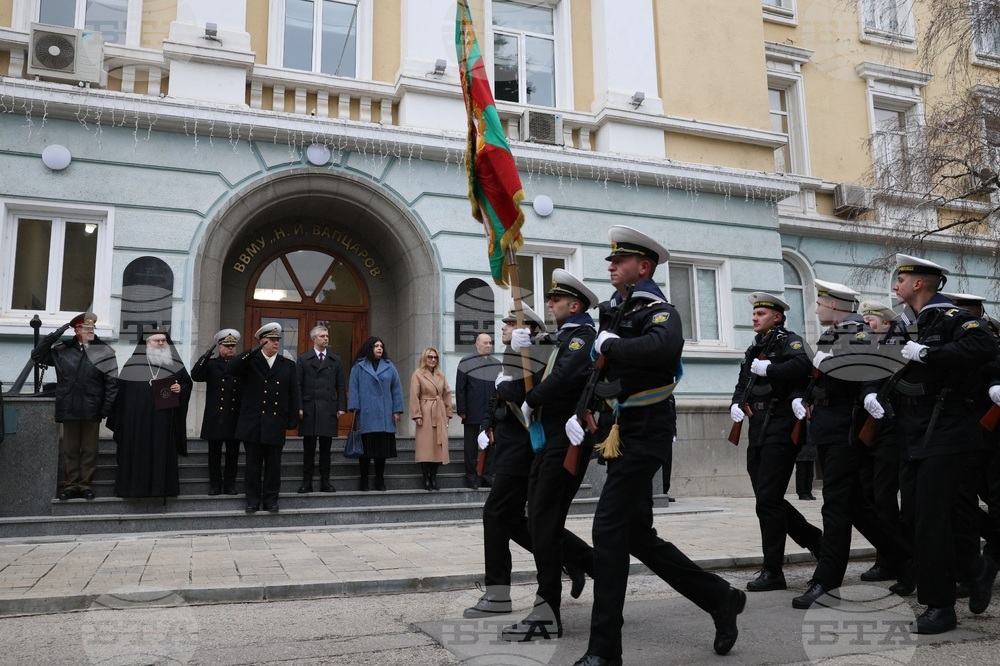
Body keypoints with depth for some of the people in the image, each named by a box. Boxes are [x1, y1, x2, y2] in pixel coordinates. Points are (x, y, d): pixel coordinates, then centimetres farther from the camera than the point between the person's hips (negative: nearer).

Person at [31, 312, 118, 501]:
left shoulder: (104, 351, -1)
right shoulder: (62, 350, 5)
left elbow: (112, 382, -3)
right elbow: (37, 355, 9)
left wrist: (107, 407, -8)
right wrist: (53, 336, -2)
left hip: (91, 409, -2)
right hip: (69, 408, 2)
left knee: (89, 450, 5)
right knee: (70, 449, 8)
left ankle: (85, 484, 13)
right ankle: (72, 485, 16)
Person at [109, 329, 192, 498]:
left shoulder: (174, 363, 8)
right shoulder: (133, 363, 4)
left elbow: (188, 382, 14)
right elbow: (121, 388, 4)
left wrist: (181, 389, -9)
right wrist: (119, 418, 1)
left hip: (163, 418, 1)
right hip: (138, 417, -1)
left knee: (162, 450, 2)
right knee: (138, 451, 2)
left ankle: (162, 485, 7)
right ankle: (136, 485, 8)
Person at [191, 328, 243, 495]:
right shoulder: (211, 364, 6)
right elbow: (195, 376, -12)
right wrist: (206, 355, -18)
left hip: (235, 418, 1)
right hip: (215, 418, -1)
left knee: (233, 454, 6)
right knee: (214, 454, 6)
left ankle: (230, 484, 16)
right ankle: (215, 485, 16)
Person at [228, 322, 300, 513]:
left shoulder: (288, 365, 9)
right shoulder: (250, 361, 3)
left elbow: (294, 394, 8)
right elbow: (232, 369, -18)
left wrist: (293, 419, 2)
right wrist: (254, 351, -21)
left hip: (276, 425, 2)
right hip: (253, 424, -1)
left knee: (273, 465, 7)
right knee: (253, 465, 5)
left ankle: (271, 500, 16)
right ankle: (253, 501, 14)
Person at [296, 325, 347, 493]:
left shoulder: (335, 360, 12)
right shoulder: (303, 358, 6)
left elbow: (340, 386, 9)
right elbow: (298, 385, 1)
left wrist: (341, 407, 0)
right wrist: (298, 407, -7)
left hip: (329, 409, 2)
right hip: (308, 409, -1)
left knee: (326, 447, 4)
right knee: (308, 447, 3)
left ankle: (325, 481, 10)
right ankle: (307, 482, 9)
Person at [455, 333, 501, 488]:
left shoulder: (497, 365, 9)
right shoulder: (466, 363, 0)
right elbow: (460, 388, -3)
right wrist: (462, 410, -9)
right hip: (472, 414, -3)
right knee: (471, 446, 5)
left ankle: (486, 476, 16)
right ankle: (472, 478, 13)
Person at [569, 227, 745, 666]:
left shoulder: (658, 311, -11)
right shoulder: (611, 312, 13)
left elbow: (665, 347, -36)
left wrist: (610, 345, -24)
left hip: (645, 434, -9)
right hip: (619, 435, 9)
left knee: (608, 528, -11)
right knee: (638, 535, 13)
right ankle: (721, 599, 29)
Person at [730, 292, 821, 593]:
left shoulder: (789, 341, -4)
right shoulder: (753, 349, 20)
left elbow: (802, 365, -25)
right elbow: (742, 385, 21)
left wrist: (768, 369, -17)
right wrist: (735, 404, 2)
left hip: (780, 430, -8)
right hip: (757, 433, 9)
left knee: (768, 500, -8)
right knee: (767, 499, 12)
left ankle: (772, 571, 1)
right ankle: (815, 539, 30)